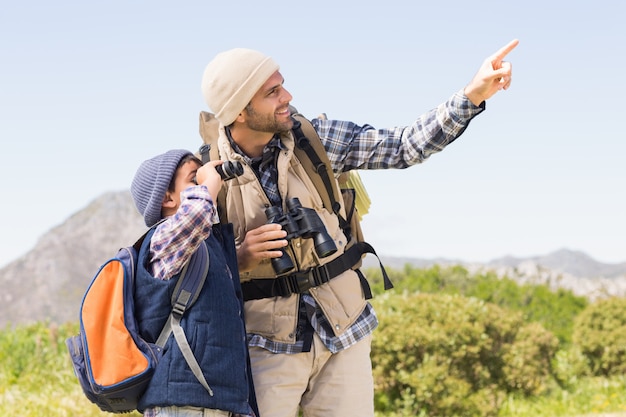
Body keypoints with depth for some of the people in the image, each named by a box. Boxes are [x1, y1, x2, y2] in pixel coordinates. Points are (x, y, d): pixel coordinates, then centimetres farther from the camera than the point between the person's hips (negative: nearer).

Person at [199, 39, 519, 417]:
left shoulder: (315, 139, -2)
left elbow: (403, 146, -3)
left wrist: (474, 94, -12)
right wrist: (239, 258, -20)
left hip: (344, 332, 3)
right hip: (266, 344, -2)